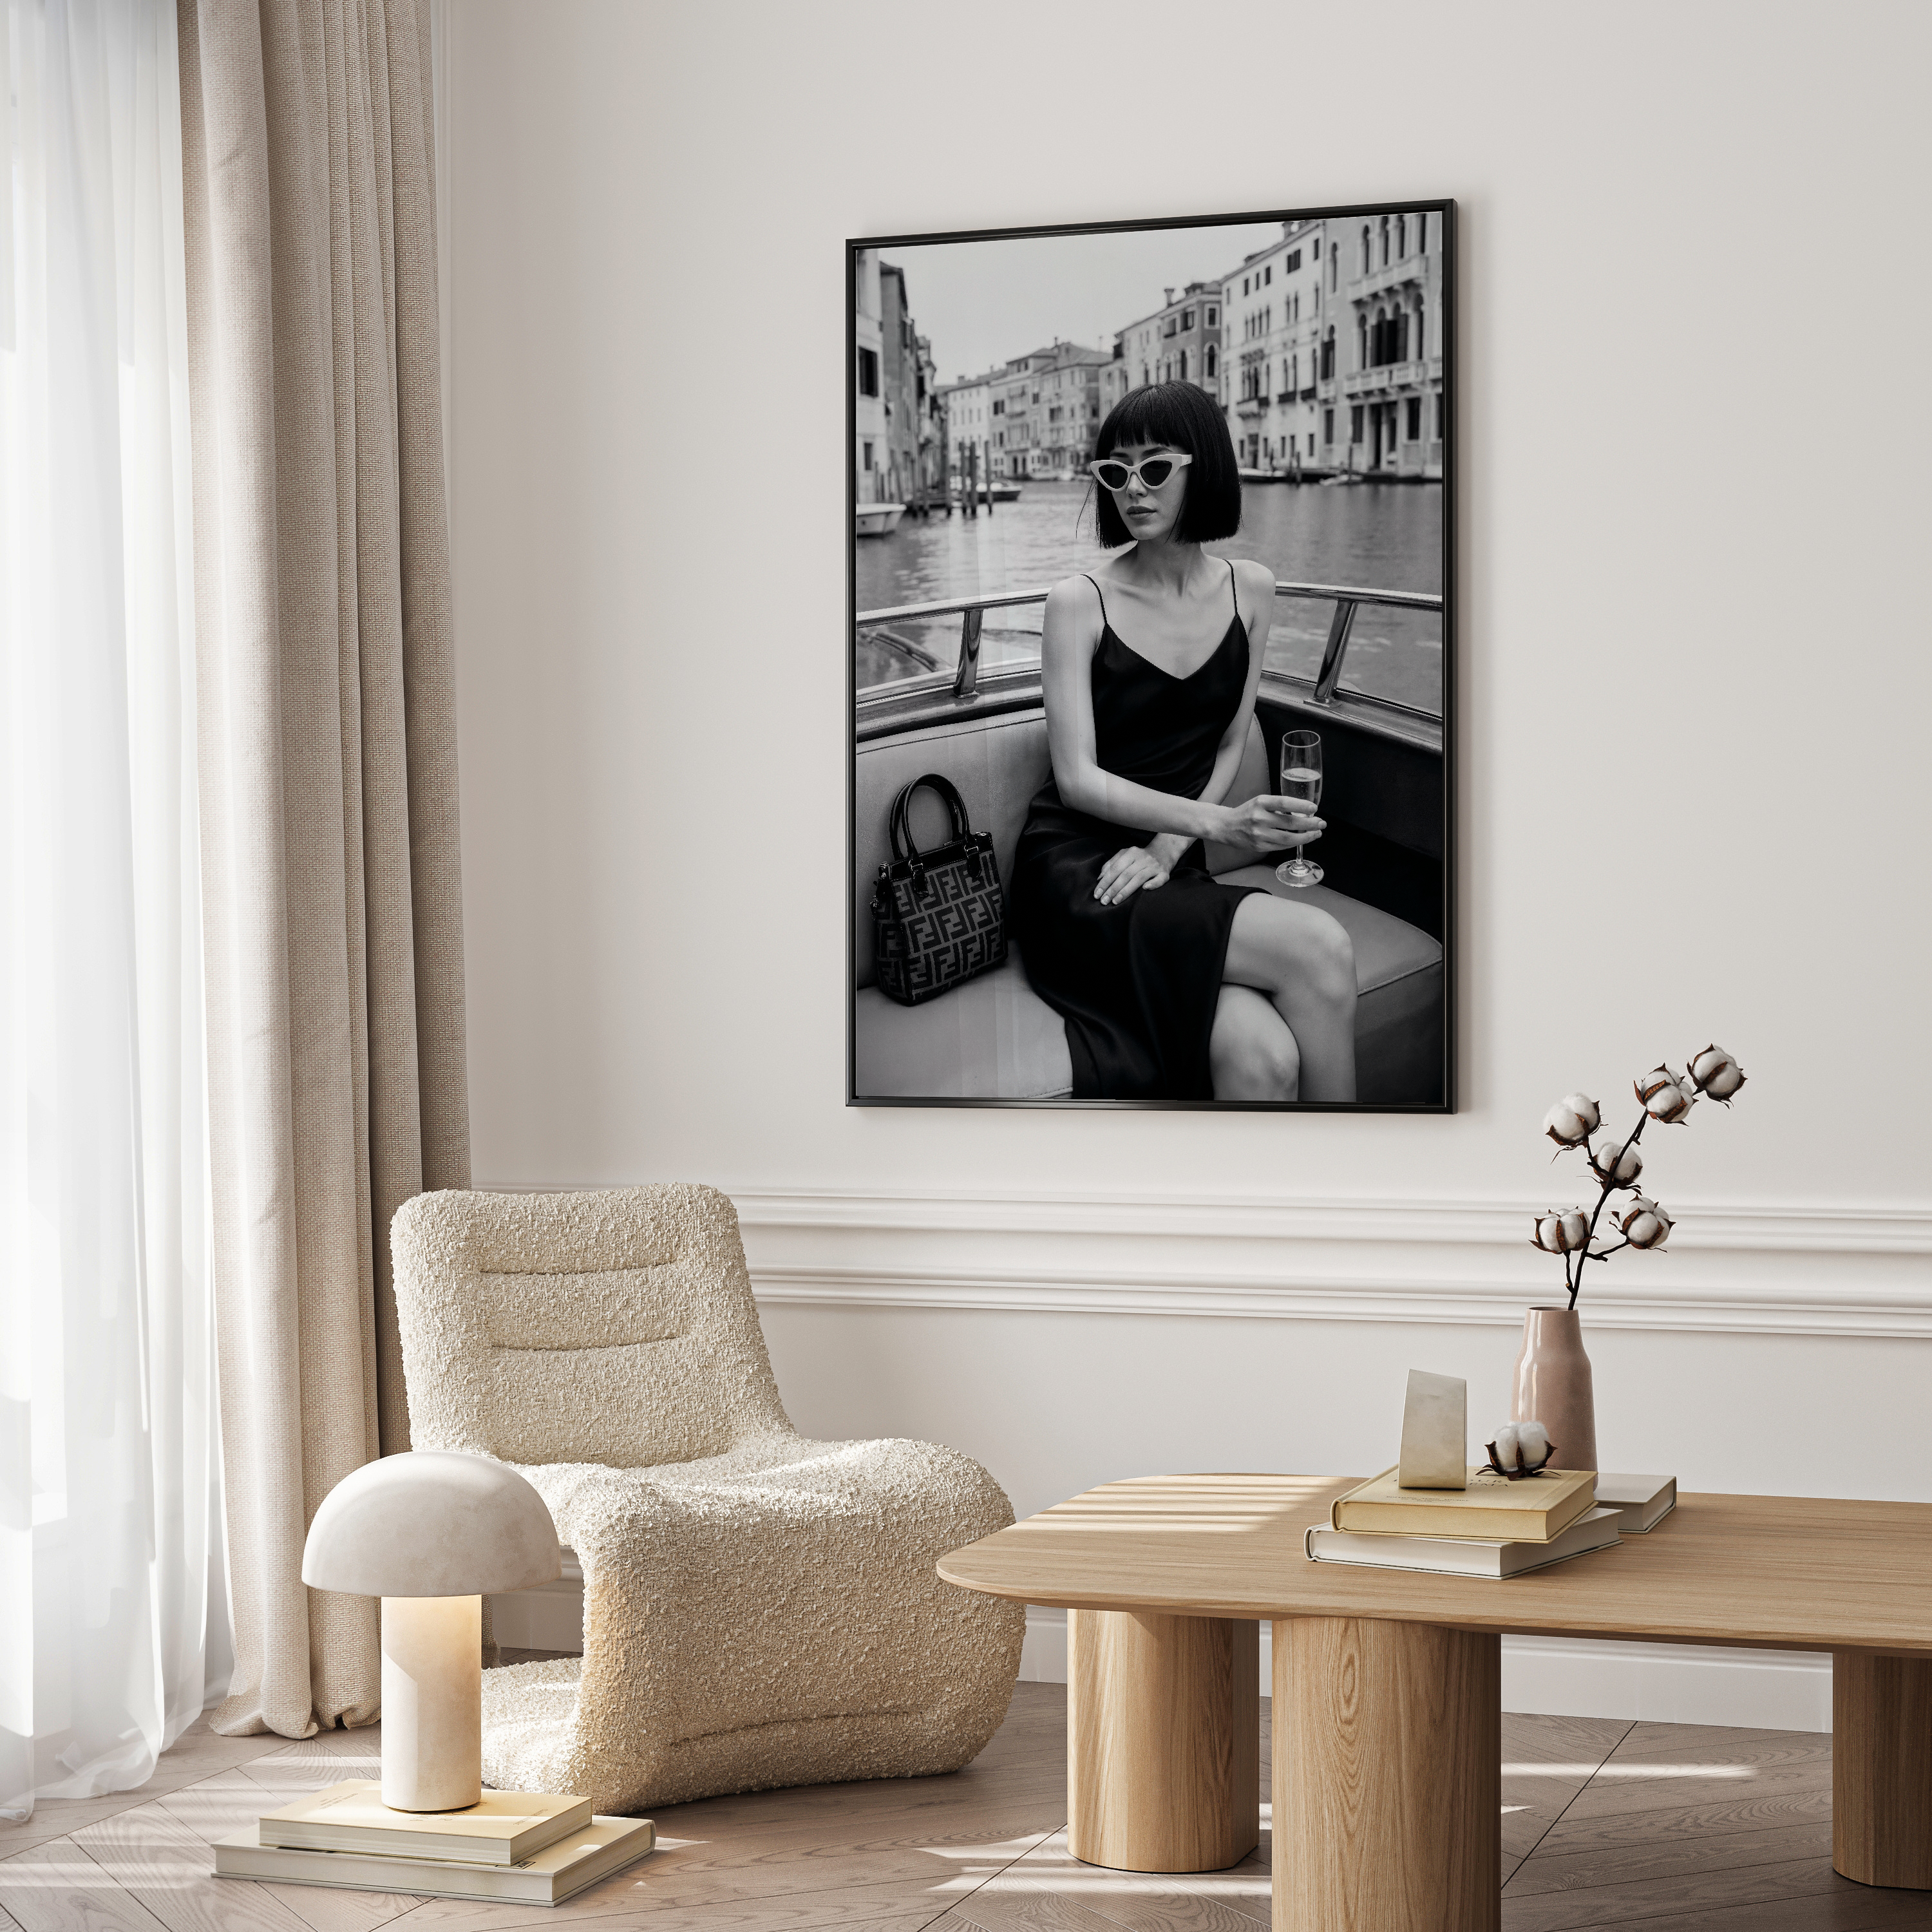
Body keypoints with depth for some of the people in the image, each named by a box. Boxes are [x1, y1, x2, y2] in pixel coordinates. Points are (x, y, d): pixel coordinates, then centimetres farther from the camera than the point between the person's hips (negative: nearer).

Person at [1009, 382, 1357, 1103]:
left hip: (1173, 873, 4)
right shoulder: (1080, 602, -5)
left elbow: (1228, 748, 12)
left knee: (1261, 1057, -30)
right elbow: (1078, 779, -11)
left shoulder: (1249, 590, 9)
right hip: (1077, 873, -4)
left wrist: (1167, 846, -7)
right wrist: (1220, 824, -24)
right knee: (1319, 948, -28)